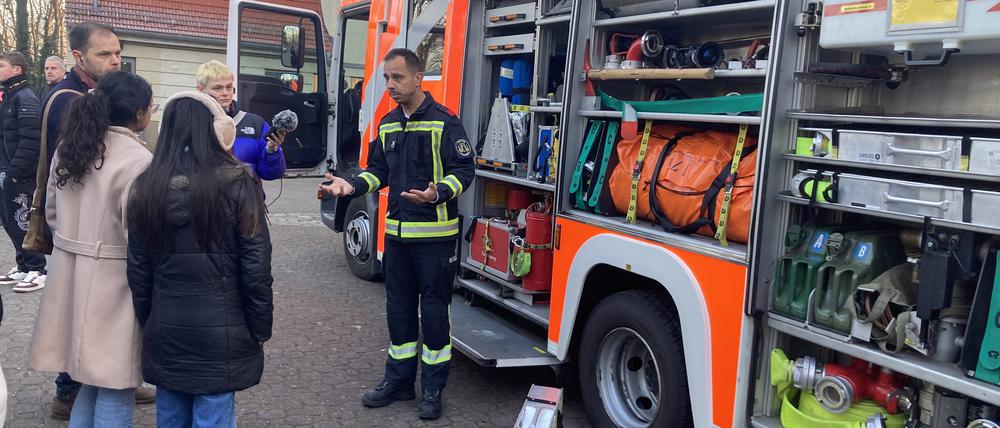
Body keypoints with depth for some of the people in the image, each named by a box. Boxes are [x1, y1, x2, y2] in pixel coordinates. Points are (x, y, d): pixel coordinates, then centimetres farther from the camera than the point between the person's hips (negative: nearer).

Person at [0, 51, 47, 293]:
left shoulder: (25, 98, -13)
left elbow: (29, 140, -21)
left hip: (21, 175, -9)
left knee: (23, 223, -4)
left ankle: (38, 271, 5)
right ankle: (24, 267, 22)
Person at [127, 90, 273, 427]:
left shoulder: (147, 187, -1)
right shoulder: (237, 185, -13)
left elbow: (138, 269, 5)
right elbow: (256, 267, -11)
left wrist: (148, 322, 17)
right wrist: (261, 329, 0)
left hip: (164, 331, 4)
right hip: (220, 332, -4)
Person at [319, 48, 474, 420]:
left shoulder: (444, 121, -10)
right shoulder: (388, 124, 11)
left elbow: (464, 170, -12)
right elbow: (379, 169, 17)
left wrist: (437, 194, -28)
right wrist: (352, 186, -1)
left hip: (435, 234, -6)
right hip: (397, 232, 7)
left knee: (434, 309, 2)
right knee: (398, 307, 14)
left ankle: (433, 388, 15)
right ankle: (398, 380, 27)